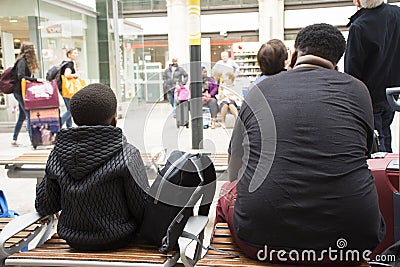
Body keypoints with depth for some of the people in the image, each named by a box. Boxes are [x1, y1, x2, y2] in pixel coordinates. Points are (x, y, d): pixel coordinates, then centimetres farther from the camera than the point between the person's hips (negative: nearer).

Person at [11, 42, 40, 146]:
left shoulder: (27, 61, 15)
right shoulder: (22, 61, -13)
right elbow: (21, 77, -24)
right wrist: (35, 79, -28)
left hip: (24, 92, 10)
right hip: (20, 92, -10)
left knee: (22, 116, 13)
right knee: (29, 115, -10)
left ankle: (14, 139, 20)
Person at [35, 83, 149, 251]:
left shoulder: (57, 156, -11)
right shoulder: (127, 155, -24)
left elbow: (44, 208, 0)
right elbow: (142, 208, -17)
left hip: (74, 240, 5)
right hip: (116, 239, -4)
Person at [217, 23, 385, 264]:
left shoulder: (258, 92, 9)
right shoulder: (356, 88, 8)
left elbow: (234, 173, 17)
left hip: (261, 239, 0)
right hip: (352, 239, 1)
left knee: (227, 192, 29)